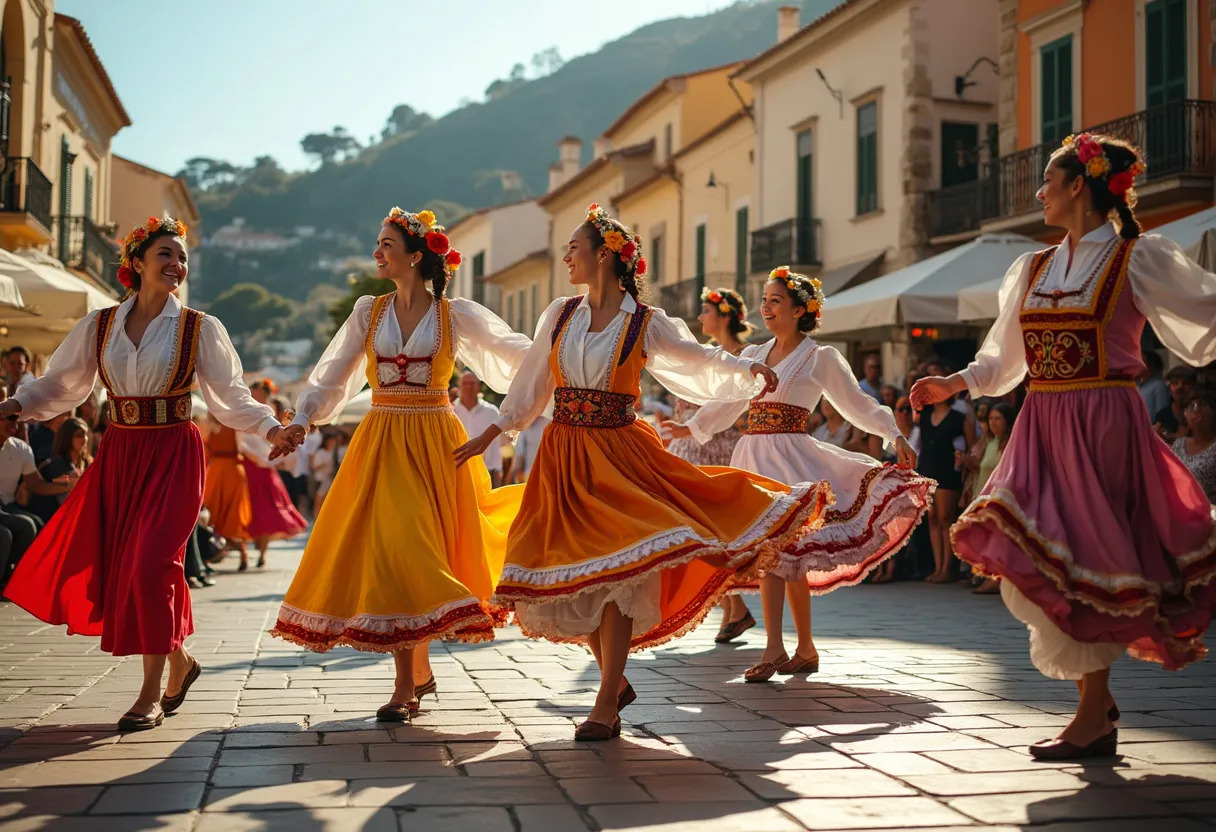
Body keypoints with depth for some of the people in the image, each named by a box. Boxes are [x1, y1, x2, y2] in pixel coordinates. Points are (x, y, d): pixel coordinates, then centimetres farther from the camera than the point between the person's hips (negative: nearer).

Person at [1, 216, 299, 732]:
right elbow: (60, 384, 8)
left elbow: (230, 397, 1)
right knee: (109, 564, 2)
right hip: (119, 456, 3)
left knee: (151, 565, -13)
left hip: (174, 456, -3)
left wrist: (270, 429, -14)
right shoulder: (99, 326, 6)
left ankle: (152, 694, -1)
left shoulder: (200, 329, 0)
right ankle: (179, 662, 25)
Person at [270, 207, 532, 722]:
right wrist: (302, 417, -8)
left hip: (436, 444, -2)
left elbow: (519, 354, 4)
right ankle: (416, 675, 1)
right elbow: (332, 372, 5)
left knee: (419, 551, -2)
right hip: (382, 443, 2)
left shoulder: (456, 315, 1)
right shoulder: (369, 311, 7)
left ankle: (409, 683, 10)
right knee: (390, 549, -7)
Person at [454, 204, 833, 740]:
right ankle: (615, 680, 20)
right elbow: (530, 384, 16)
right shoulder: (560, 315, 8)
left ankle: (606, 704, -6)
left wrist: (750, 369, -14)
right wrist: (491, 434, 18)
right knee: (574, 571, 1)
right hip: (563, 458, 4)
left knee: (619, 571, -11)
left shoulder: (646, 324, -2)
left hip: (620, 457, -4)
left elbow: (700, 359, 3)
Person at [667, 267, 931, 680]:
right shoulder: (752, 354, 17)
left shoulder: (820, 357, 1)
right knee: (782, 551, 5)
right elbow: (727, 404, 27)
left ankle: (775, 649, -19)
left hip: (789, 456, -6)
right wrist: (691, 427, 26)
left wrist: (894, 435, -9)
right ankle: (805, 649, 14)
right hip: (753, 456, 6)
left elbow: (858, 403, 1)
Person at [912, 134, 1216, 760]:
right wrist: (951, 385, 10)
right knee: (1037, 565, 2)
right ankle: (1099, 701, 19)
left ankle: (1093, 719, 5)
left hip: (1104, 427, -6)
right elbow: (1003, 360, 21)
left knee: (1085, 561, -6)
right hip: (1043, 429, 6)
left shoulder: (1137, 260, -3)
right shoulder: (1034, 270, 14)